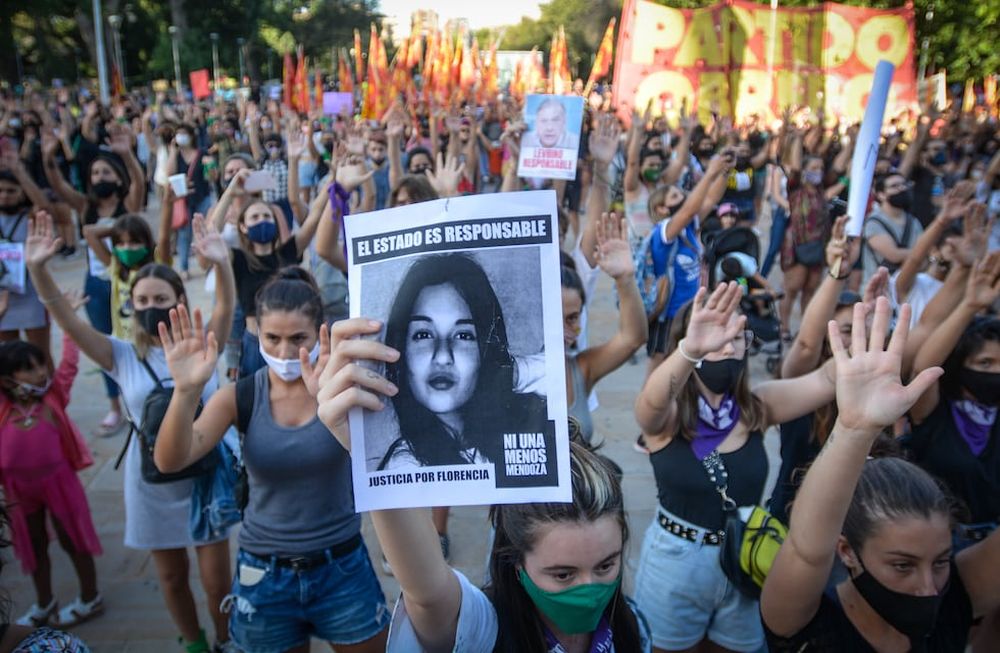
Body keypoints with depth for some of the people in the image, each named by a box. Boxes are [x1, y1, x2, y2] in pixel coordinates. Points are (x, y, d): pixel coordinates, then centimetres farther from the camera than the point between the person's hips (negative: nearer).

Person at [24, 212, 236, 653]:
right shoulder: (123, 357, -4)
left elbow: (226, 308, -26)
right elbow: (67, 320, -13)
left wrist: (221, 264, -47)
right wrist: (38, 269, -29)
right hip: (153, 483, 2)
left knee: (216, 578, 7)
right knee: (171, 576, 17)